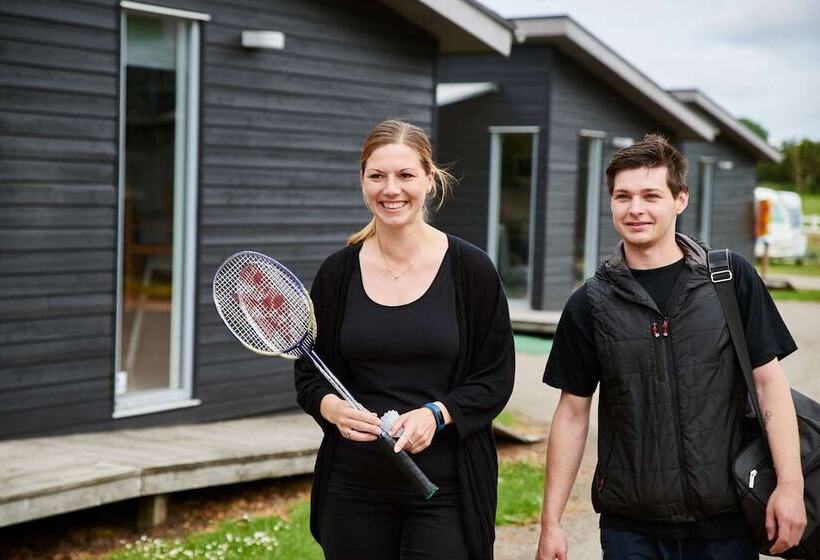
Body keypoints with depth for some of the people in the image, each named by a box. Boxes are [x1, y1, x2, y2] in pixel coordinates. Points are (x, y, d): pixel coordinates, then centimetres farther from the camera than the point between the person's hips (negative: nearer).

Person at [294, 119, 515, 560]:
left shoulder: (471, 269, -3)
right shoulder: (338, 271, 3)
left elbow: (496, 379, -1)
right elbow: (308, 375, 9)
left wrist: (436, 414, -17)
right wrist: (332, 407, -12)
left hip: (446, 489, -2)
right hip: (353, 487, 2)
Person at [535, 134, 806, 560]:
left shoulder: (732, 278, -1)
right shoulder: (590, 304, 0)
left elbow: (769, 381, 0)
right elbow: (572, 413, 4)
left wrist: (790, 485, -9)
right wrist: (550, 522, 2)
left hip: (725, 523, 0)